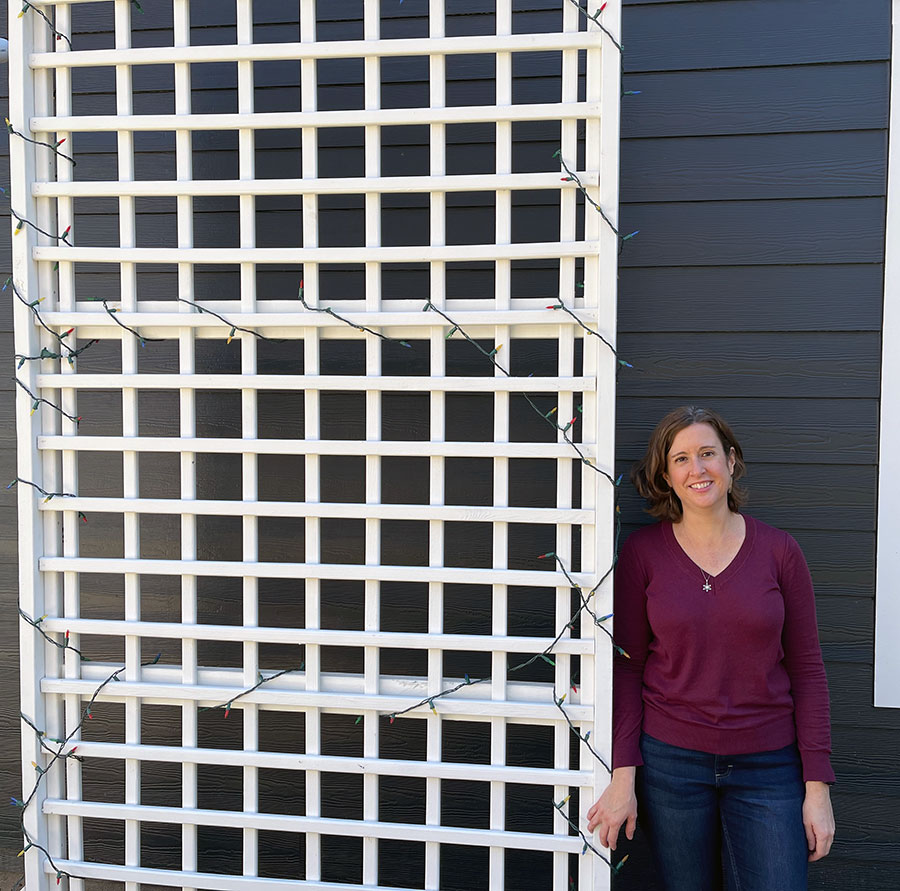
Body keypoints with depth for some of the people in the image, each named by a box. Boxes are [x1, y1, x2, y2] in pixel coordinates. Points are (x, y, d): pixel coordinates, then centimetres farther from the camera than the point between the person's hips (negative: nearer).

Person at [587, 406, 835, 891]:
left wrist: (817, 785, -2)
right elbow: (627, 667, -2)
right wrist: (623, 776, -6)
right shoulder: (642, 551, -3)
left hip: (767, 766, 1)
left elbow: (807, 670, 1)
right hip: (669, 760, 0)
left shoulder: (779, 551, -1)